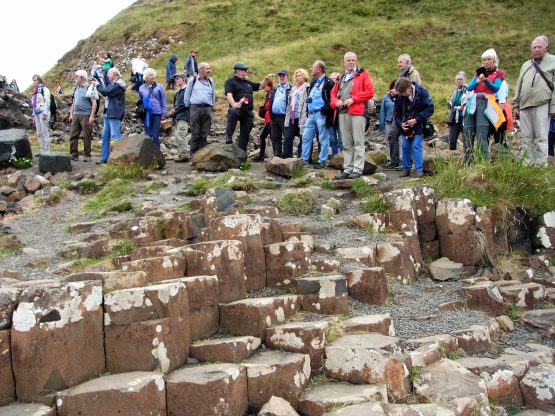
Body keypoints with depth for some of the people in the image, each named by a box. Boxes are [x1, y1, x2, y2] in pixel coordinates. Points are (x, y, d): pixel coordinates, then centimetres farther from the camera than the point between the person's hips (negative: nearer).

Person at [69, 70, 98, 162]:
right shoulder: (76, 88, 16)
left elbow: (94, 103, -10)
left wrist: (92, 116, -16)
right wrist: (71, 114, 15)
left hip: (86, 115, -7)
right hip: (76, 115, 7)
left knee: (87, 136, -2)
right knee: (73, 135, 4)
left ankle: (87, 155, 6)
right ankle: (74, 154, 11)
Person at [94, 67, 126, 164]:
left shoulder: (118, 85, -11)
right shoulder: (112, 84, 20)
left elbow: (106, 92, -18)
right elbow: (106, 93, 22)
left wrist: (97, 85, -1)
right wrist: (98, 83, 14)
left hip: (115, 114, -10)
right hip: (108, 113, 10)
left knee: (115, 136, -10)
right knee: (105, 136, 11)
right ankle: (104, 158, 15)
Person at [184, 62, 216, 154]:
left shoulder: (211, 81, 15)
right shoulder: (193, 80, 7)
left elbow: (213, 95, 23)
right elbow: (187, 94, 11)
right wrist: (188, 107, 11)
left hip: (207, 109, 3)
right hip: (195, 108, -3)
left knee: (204, 134, 2)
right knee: (195, 133, -4)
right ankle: (193, 154, -1)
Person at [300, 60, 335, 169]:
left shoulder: (328, 83, -8)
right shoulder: (313, 82, 19)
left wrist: (325, 110, -16)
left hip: (321, 114, -8)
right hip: (311, 114, 8)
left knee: (323, 139, 0)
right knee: (306, 137, 7)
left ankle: (322, 161, 6)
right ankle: (304, 159, 13)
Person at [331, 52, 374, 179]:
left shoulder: (363, 74, 5)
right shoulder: (341, 78, 23)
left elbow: (369, 92, -5)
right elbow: (334, 93, 24)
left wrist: (353, 99, -12)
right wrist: (335, 102, 1)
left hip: (357, 111, -6)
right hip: (342, 113, 6)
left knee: (358, 142, -6)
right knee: (347, 144, 9)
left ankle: (358, 170, -5)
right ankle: (347, 169, 13)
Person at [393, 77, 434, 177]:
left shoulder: (421, 92, -14)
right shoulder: (400, 97, -4)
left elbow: (430, 108, -13)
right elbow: (397, 114, 6)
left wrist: (417, 119, -20)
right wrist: (400, 124, -13)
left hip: (418, 125, -4)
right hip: (405, 126, 4)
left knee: (416, 146, -10)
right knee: (405, 147, 6)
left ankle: (419, 170, -6)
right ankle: (406, 169, 17)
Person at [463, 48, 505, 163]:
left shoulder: (498, 73, 13)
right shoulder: (478, 72, 25)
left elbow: (496, 88, -4)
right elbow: (469, 87, 11)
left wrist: (486, 80, -20)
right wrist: (478, 81, -8)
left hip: (485, 103, -4)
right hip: (472, 102, 4)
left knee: (481, 135, -17)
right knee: (467, 132, -4)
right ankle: (467, 162, 1)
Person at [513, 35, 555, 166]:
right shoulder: (526, 65, 22)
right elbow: (518, 87, 23)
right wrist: (515, 106, 16)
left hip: (542, 106, -5)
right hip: (524, 106, 6)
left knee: (541, 138, -7)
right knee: (527, 138, 5)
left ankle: (541, 165, -7)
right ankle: (528, 164, 8)